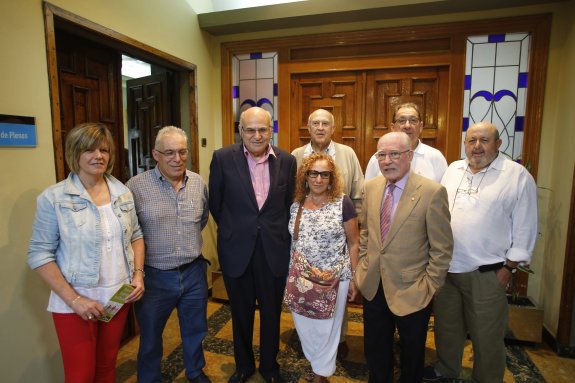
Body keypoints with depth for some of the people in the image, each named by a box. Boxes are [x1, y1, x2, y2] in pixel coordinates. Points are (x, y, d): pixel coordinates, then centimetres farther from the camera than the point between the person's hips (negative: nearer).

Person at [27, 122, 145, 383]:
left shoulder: (123, 192, 2)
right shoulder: (53, 198, -11)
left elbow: (136, 235, 10)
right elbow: (39, 255, -10)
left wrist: (138, 274, -3)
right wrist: (73, 299, -15)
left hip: (119, 296, 4)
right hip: (75, 302, -3)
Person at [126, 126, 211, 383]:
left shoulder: (199, 183, -1)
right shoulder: (136, 187, -14)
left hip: (194, 273, 4)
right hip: (154, 277, -3)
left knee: (195, 331, 23)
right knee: (150, 338, 19)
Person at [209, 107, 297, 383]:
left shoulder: (287, 161, -3)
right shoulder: (223, 158, -7)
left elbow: (289, 204, 7)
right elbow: (215, 204, 2)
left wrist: (277, 232, 8)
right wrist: (233, 231, 10)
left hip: (274, 250, 1)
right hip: (236, 250, 0)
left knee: (271, 313, 17)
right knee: (241, 313, 19)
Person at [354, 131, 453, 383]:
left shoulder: (432, 192, -17)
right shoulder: (371, 187, -1)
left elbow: (442, 248, -12)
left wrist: (429, 286, -11)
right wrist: (363, 268, 7)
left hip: (411, 290, -4)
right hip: (373, 287, 4)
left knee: (412, 353, 22)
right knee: (375, 352, 23)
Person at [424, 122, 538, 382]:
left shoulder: (518, 176, -7)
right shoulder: (453, 170, 6)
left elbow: (525, 228, -6)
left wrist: (509, 268, -7)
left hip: (486, 273, -4)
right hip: (444, 267, 5)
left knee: (486, 334, 12)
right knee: (446, 325, 21)